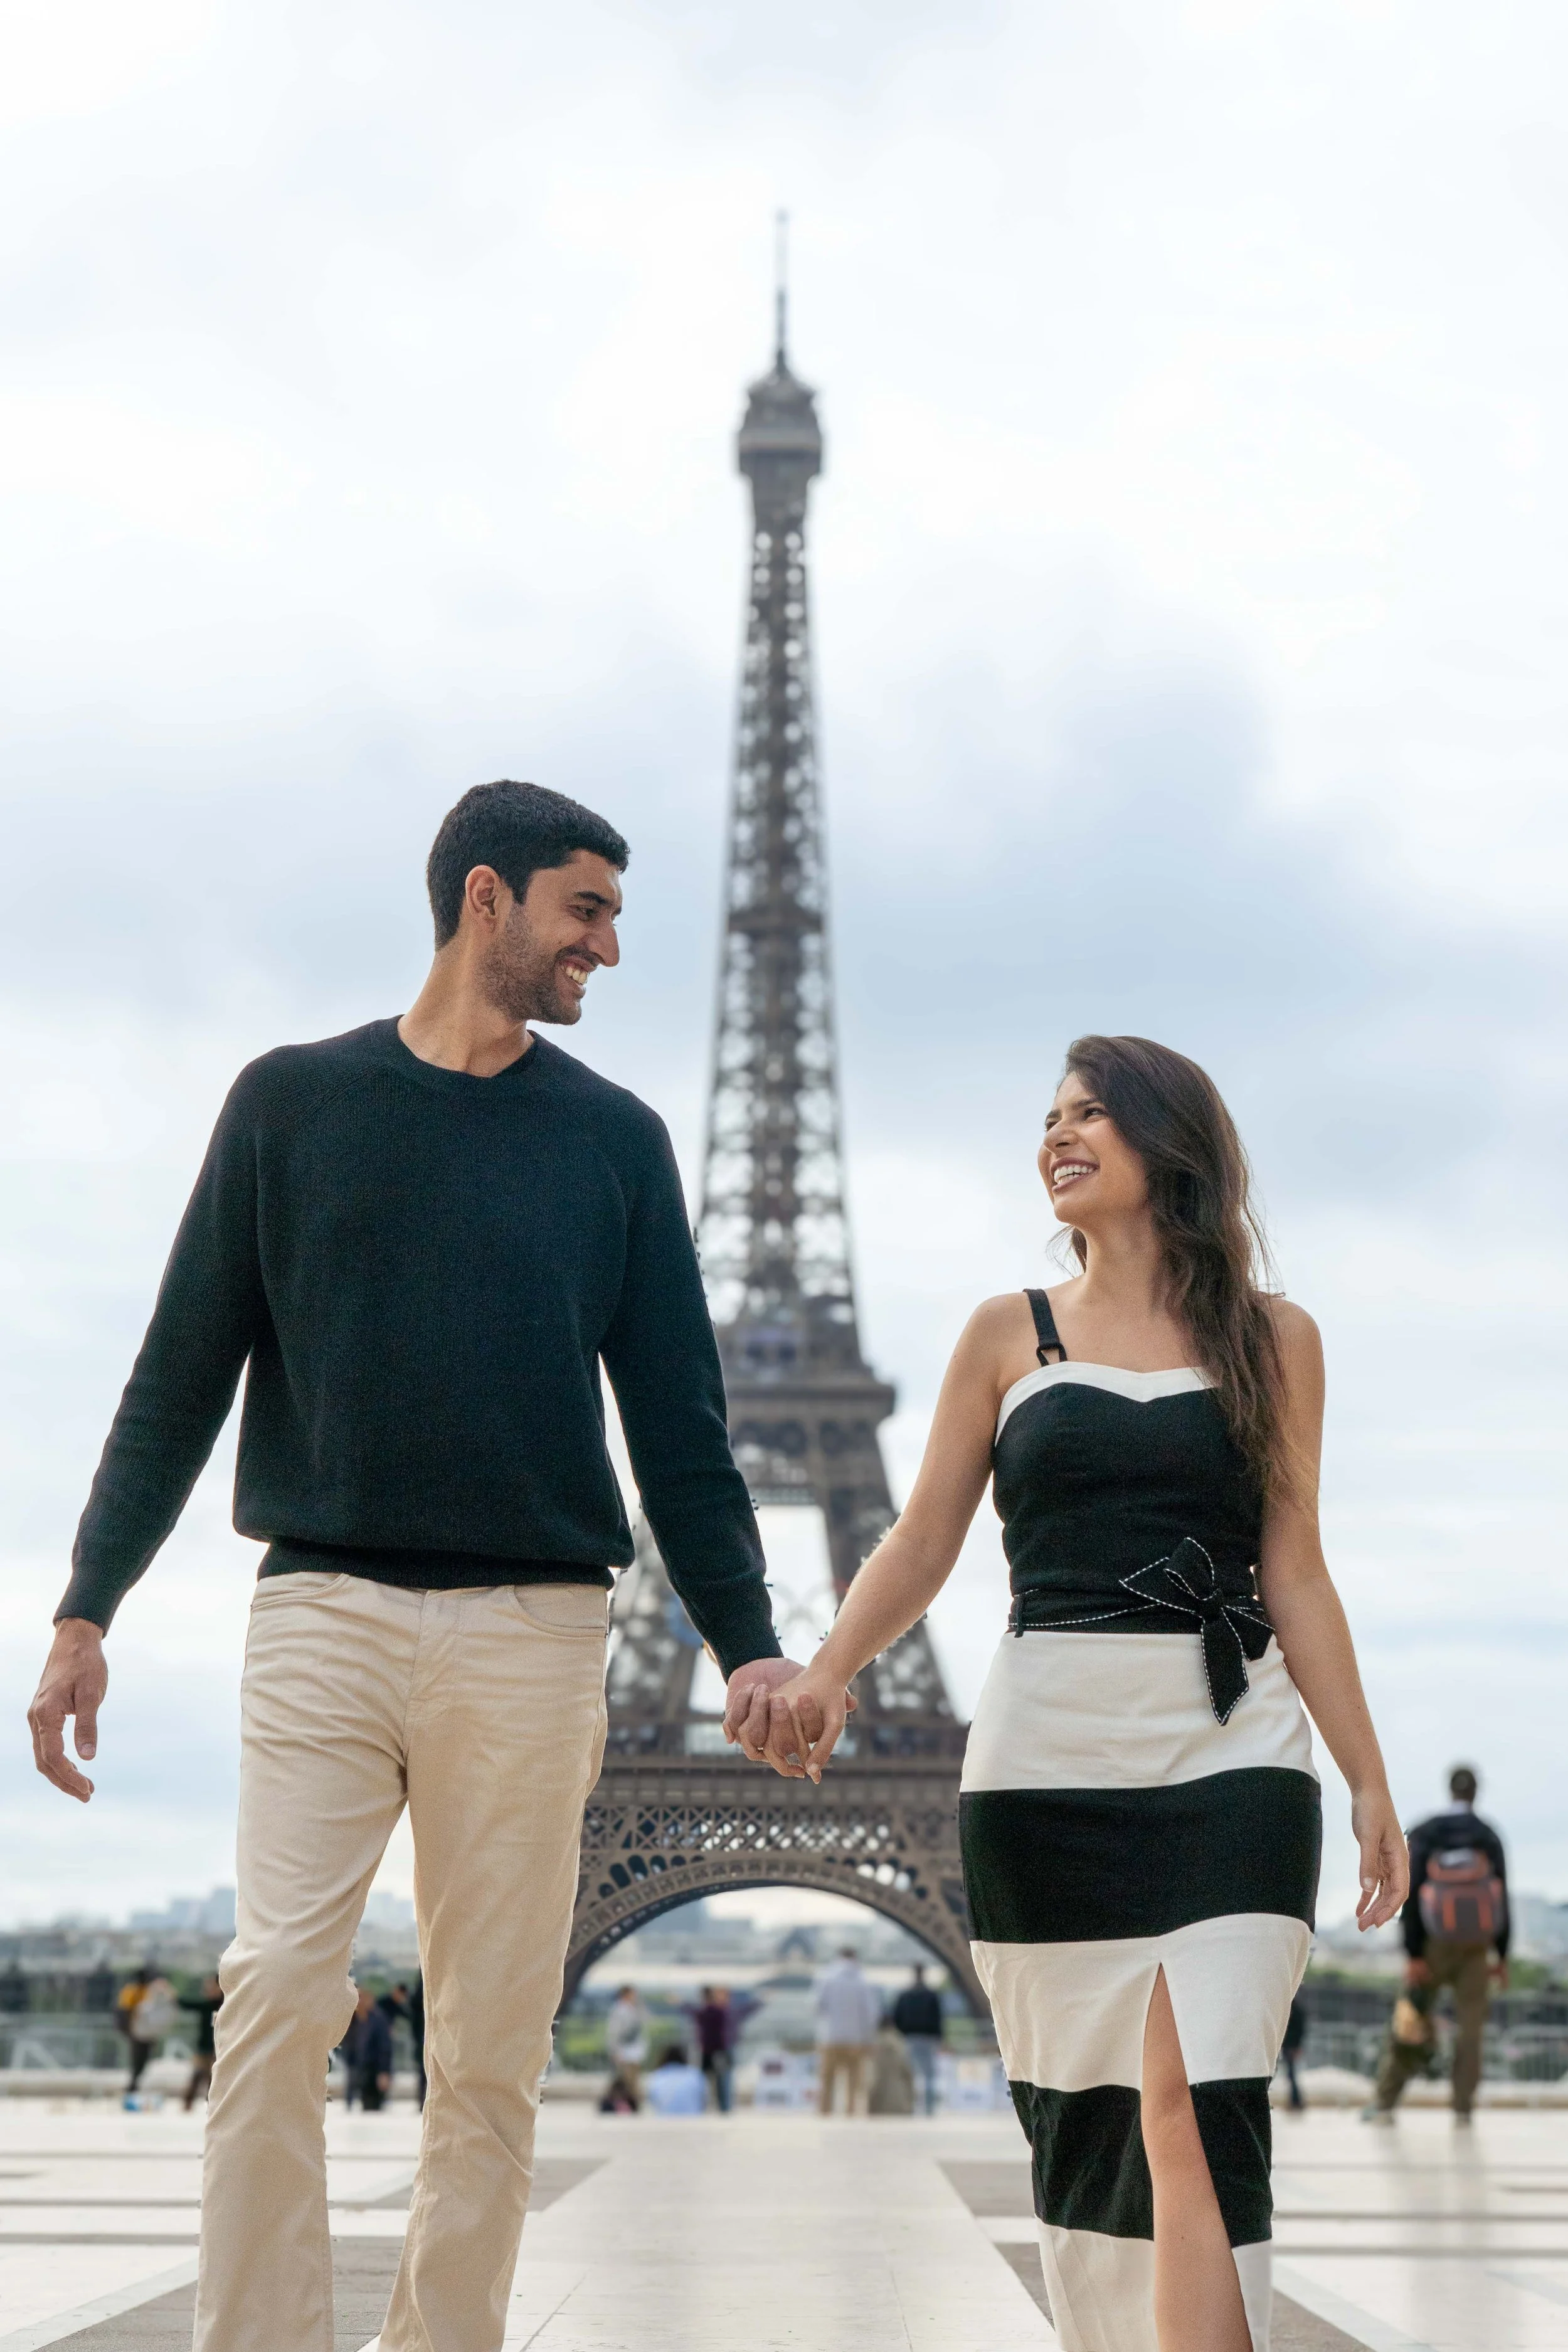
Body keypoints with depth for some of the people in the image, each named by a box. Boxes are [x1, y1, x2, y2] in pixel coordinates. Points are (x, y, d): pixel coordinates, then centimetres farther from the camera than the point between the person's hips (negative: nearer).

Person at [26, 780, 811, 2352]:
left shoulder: (614, 1139, 11)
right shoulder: (294, 1101, 8)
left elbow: (678, 1420, 11)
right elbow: (182, 1377, 8)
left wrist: (743, 1641, 2)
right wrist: (86, 1607, 1)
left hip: (532, 1632, 1)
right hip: (322, 1613, -1)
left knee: (493, 2050, 1)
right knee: (277, 1998, -11)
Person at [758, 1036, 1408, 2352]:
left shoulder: (1273, 1341, 10)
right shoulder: (1012, 1337, 11)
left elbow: (1294, 1576, 10)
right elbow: (923, 1546, 7)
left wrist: (1370, 1780, 5)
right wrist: (825, 1678, -10)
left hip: (1234, 1761, -1)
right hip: (1048, 1754, 1)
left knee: (1199, 2115, -13)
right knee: (1081, 2119, 4)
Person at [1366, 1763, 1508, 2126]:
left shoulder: (1423, 1836, -2)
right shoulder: (1489, 1837, 2)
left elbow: (1412, 1897, -8)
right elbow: (1503, 1899, 1)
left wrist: (1413, 1955, -7)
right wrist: (1502, 1957, 6)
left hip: (1436, 1944, 0)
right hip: (1477, 1946, 0)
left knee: (1410, 2021, 7)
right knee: (1471, 2025, 5)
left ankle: (1384, 2103, 7)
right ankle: (1463, 2108, 0)